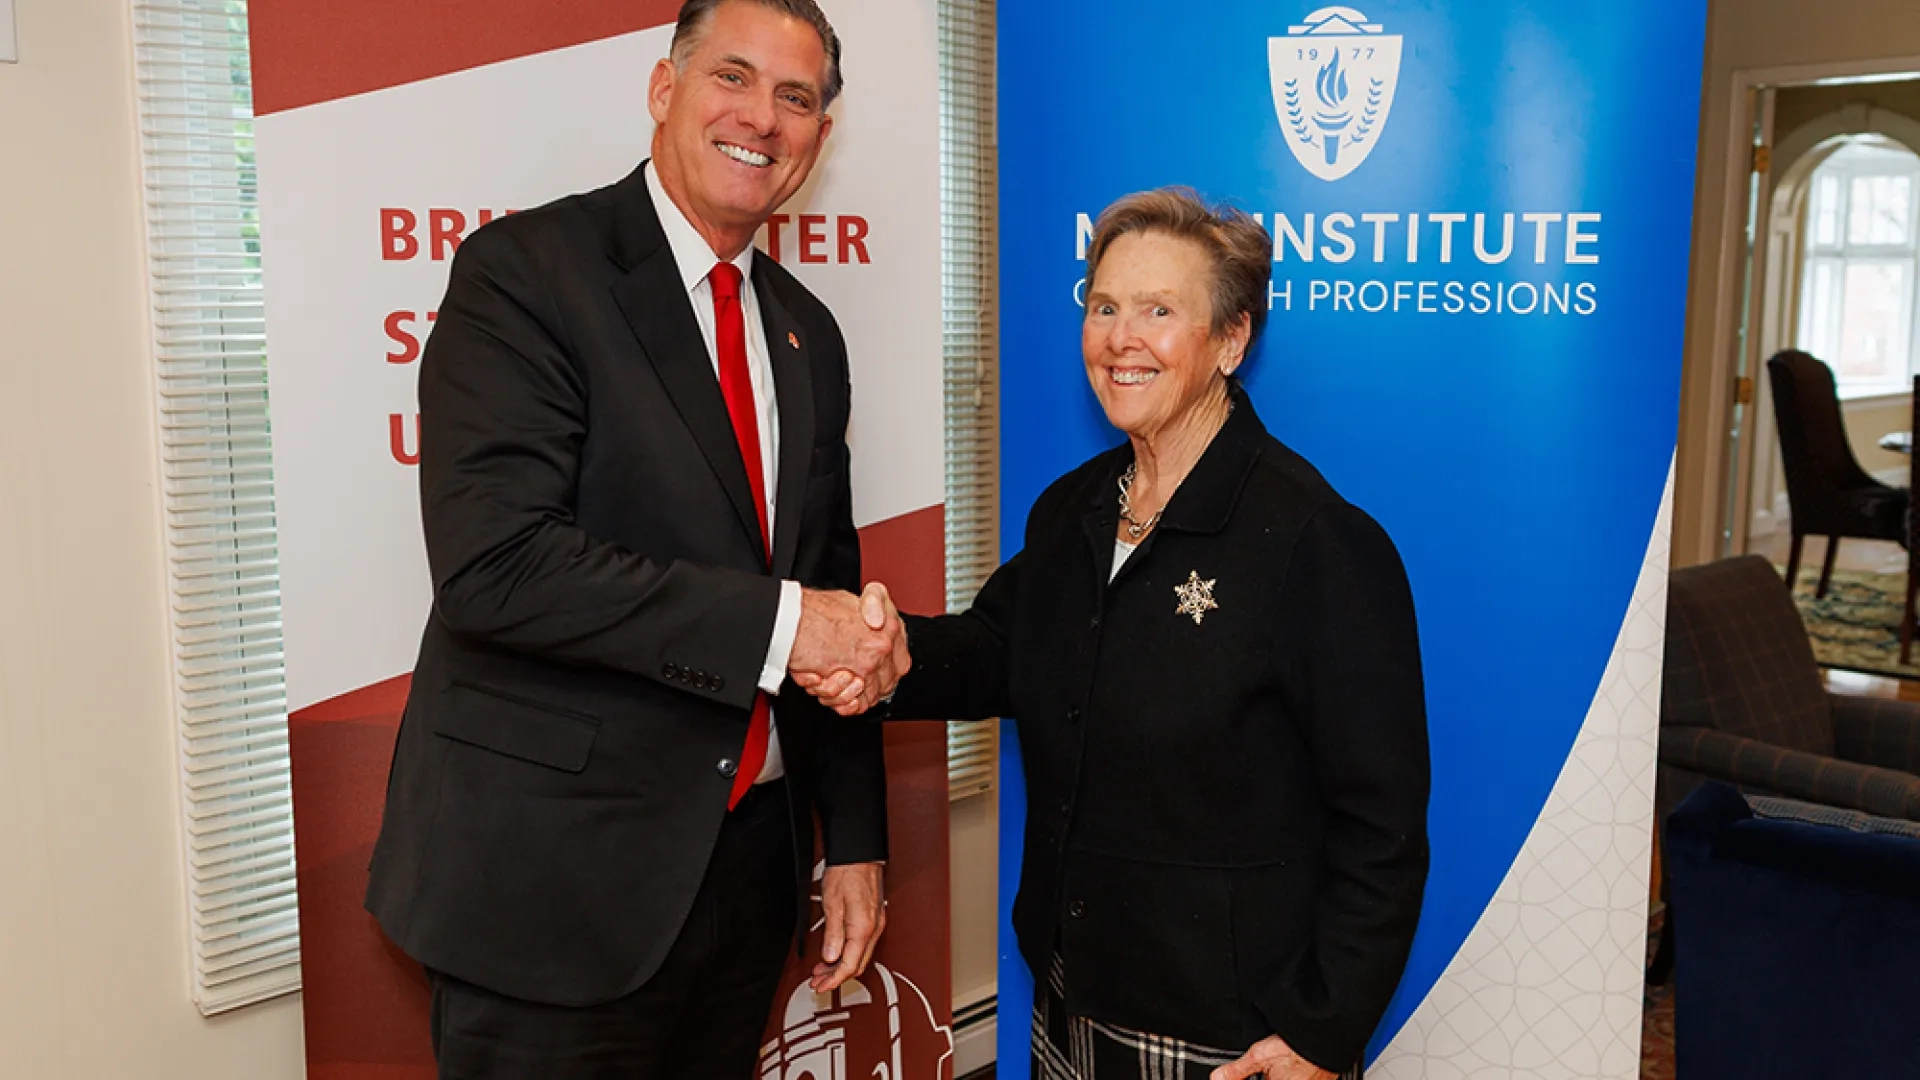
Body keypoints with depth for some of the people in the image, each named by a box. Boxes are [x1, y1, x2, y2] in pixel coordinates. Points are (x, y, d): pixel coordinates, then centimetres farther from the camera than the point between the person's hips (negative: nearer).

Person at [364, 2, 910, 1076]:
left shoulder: (806, 332, 11)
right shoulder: (527, 270, -9)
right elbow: (493, 564, -22)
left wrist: (855, 842, 12)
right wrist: (772, 624, -22)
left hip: (749, 859, 6)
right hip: (554, 875, -6)